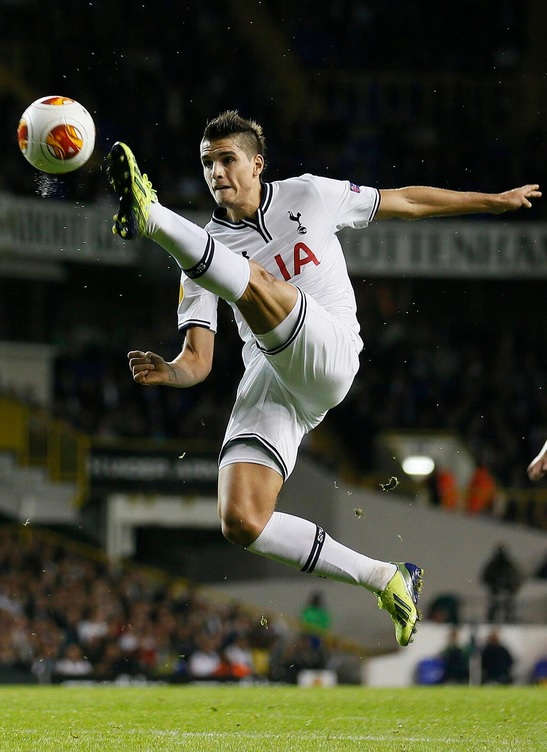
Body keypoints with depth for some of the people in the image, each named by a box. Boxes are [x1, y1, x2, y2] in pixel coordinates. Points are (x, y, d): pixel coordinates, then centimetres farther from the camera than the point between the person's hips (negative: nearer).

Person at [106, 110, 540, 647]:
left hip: (329, 354, -3)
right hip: (267, 382, 3)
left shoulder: (307, 196, 10)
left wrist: (496, 200, 24)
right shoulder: (207, 249, 11)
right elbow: (198, 361, 7)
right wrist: (168, 372, -17)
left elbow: (404, 202, 21)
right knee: (240, 522, -16)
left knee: (249, 279, -30)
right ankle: (384, 579, -5)